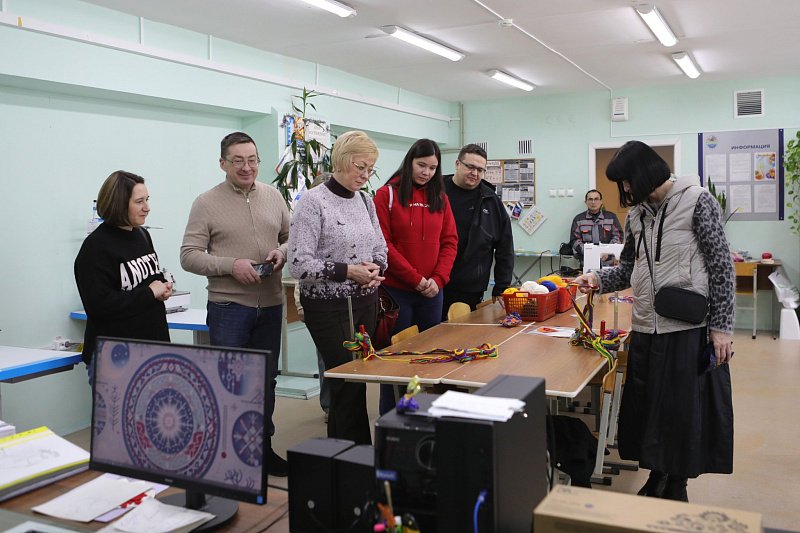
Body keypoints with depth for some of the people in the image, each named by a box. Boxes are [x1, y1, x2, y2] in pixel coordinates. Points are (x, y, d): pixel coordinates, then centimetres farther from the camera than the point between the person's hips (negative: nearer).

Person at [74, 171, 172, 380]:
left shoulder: (142, 235, 9)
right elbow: (99, 304, -21)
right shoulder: (96, 246, -13)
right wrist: (149, 293, -16)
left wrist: (163, 287, 2)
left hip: (151, 342, 7)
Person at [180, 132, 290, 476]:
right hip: (228, 306, -4)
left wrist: (282, 253, -6)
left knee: (266, 379, 15)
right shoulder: (207, 203, -5)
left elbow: (291, 237, 16)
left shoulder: (273, 196, 8)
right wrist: (231, 265, -19)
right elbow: (189, 256, -8)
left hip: (270, 305, 5)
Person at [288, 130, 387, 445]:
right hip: (330, 306, -6)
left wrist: (376, 268, -4)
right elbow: (299, 264, -17)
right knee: (348, 382, -3)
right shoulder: (313, 202, -12)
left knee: (358, 381, 13)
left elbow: (380, 247, 18)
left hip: (366, 302, 6)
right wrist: (348, 271, -21)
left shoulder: (364, 201, 9)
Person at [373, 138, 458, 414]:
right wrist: (416, 279, -14)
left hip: (432, 291, 4)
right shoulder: (387, 195, -3)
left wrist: (438, 279, -7)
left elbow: (449, 241, 7)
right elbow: (383, 244, -10)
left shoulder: (440, 197, 10)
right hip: (396, 290, -4)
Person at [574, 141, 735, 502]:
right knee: (646, 407, 12)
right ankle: (656, 480, 29)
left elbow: (721, 267, -9)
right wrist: (600, 279, -3)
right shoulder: (636, 214, 10)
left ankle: (676, 487, 20)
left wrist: (721, 326, -11)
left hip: (689, 328, -6)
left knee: (685, 408, 4)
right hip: (646, 329, 6)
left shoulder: (697, 202, -8)